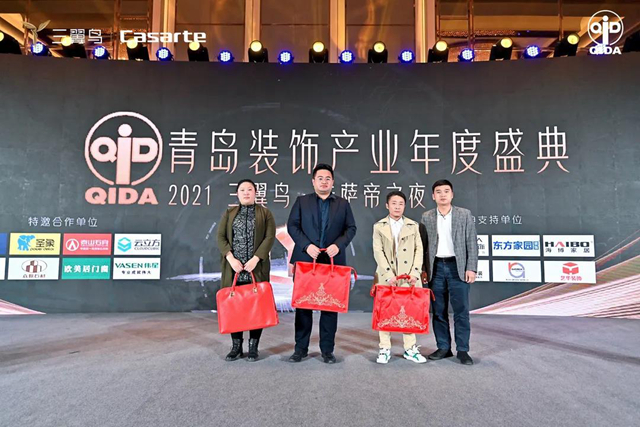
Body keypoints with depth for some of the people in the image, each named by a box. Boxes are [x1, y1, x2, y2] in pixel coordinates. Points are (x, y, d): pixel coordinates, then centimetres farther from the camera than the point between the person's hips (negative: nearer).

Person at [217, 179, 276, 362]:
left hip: (256, 268, -2)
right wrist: (231, 258, -11)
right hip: (233, 268, 2)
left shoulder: (265, 213, 6)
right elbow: (220, 237, 4)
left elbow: (270, 237, -4)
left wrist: (255, 259, -15)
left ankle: (253, 347, 10)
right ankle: (236, 346, 14)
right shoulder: (229, 213, 12)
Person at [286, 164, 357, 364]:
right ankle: (301, 348, 16)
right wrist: (306, 245, -12)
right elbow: (292, 225, 2)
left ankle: (327, 349, 14)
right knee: (302, 304, 4)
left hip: (333, 261, 1)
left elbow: (351, 228, 7)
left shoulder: (343, 204, 11)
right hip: (305, 259, 0)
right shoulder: (301, 201, 9)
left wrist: (338, 244, -11)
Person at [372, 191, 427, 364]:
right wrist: (389, 275, -13)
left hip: (409, 276, 1)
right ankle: (385, 349, 11)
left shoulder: (413, 226, 10)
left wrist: (415, 273, -7)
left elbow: (419, 250, 5)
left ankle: (410, 349, 14)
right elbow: (378, 252, -3)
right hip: (387, 275, -1)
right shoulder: (379, 226, 5)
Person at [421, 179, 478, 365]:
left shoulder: (465, 214, 3)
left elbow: (472, 243, 1)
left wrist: (471, 268, -7)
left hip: (457, 267, -2)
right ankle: (443, 347, 18)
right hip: (436, 268, 2)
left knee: (461, 310, -1)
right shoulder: (426, 217, 7)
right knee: (438, 311, 7)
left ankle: (462, 350, 9)